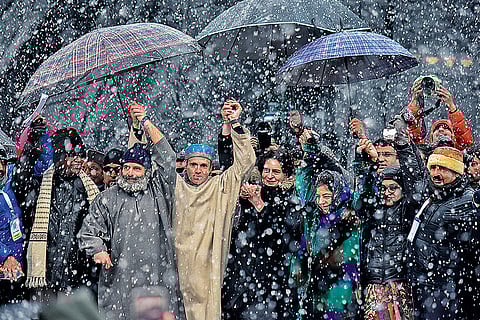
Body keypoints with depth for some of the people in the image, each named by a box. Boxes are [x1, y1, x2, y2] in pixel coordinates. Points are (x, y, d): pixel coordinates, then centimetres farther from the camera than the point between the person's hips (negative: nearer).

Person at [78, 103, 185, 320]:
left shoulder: (158, 191, 11)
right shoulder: (108, 198, 14)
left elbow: (166, 158, 0)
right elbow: (89, 230, 16)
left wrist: (146, 123, -4)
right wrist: (98, 251, -5)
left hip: (157, 277, -1)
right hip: (119, 277, 1)